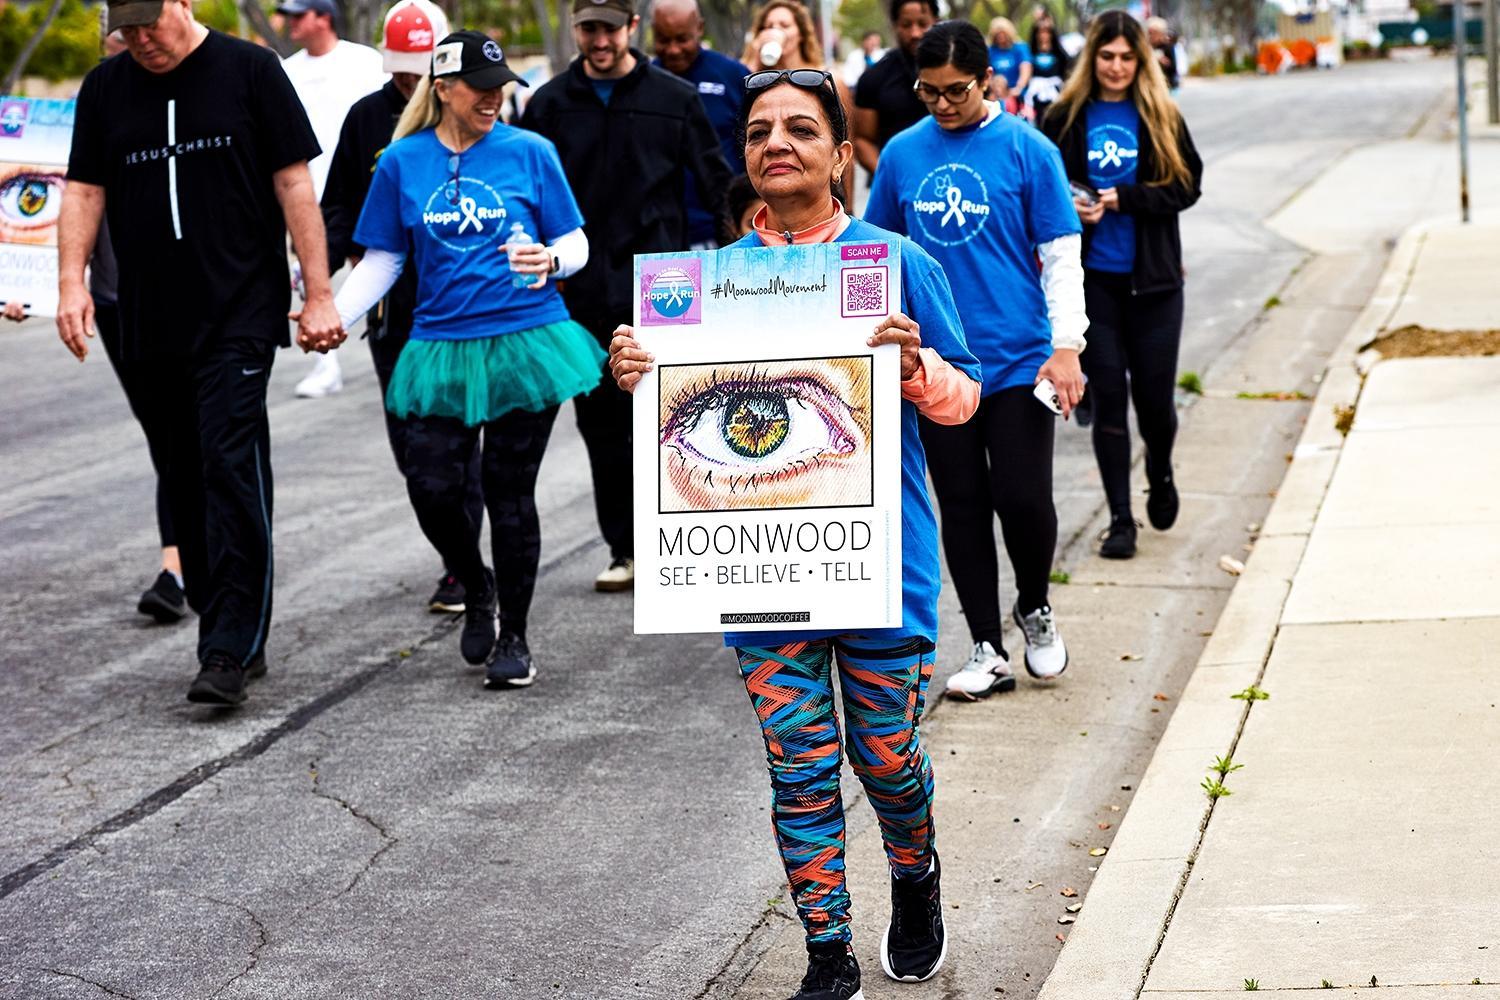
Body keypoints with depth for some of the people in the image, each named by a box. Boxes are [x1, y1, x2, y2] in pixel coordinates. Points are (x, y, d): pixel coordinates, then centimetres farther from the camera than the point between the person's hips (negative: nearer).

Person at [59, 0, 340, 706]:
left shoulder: (249, 70, 0)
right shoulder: (106, 88, 11)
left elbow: (294, 184, 0)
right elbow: (84, 190, 11)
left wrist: (318, 295, -4)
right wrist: (71, 281, -5)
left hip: (240, 314, -5)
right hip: (154, 323, 5)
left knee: (231, 468, -15)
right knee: (187, 479, 7)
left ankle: (230, 651, -16)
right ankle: (236, 638, 16)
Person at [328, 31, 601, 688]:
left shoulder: (530, 153, 0)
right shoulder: (402, 162, 3)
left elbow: (575, 244, 4)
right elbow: (382, 261, 9)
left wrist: (550, 259, -19)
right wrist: (331, 316, -5)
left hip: (526, 344, -1)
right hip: (442, 349, 1)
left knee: (509, 493, 2)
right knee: (433, 488, -7)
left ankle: (513, 637, 16)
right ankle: (476, 589, 24)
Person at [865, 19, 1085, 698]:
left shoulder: (1026, 150, -3)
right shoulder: (903, 153, 5)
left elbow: (1061, 256, -2)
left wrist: (1066, 347, -9)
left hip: (1018, 361, -3)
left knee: (1024, 501, -7)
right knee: (962, 508, 5)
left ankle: (1034, 609, 22)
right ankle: (988, 652, 14)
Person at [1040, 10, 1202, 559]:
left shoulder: (1161, 117, 2)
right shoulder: (1066, 118, 0)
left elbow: (1187, 185, -1)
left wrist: (1124, 198, -14)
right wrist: (1071, 209, -17)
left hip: (1153, 279, 1)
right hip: (1092, 280, -1)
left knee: (1154, 395, 3)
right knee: (1107, 397, 0)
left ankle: (1160, 475, 35)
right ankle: (1119, 519, 8)